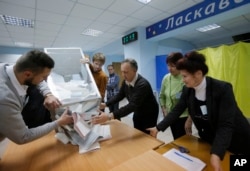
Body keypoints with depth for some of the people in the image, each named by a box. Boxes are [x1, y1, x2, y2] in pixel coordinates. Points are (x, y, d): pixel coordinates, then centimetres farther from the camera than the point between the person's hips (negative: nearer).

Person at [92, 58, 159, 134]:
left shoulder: (142, 84, -34)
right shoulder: (126, 81, -11)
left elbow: (132, 105, -42)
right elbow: (120, 95, 2)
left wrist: (109, 116, -50)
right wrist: (105, 104, -10)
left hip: (149, 115, -6)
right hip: (138, 113, 6)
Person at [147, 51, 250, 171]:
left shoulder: (223, 88, -29)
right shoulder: (187, 90, -14)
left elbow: (226, 125, -31)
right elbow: (177, 111, -11)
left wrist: (216, 154, -41)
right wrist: (158, 128, -15)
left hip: (235, 140, -4)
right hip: (209, 139, 5)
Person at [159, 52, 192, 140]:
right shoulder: (166, 78, -4)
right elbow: (161, 96, 7)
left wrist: (189, 120, -15)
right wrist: (164, 110, -1)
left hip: (183, 116, -4)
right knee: (176, 140, 19)